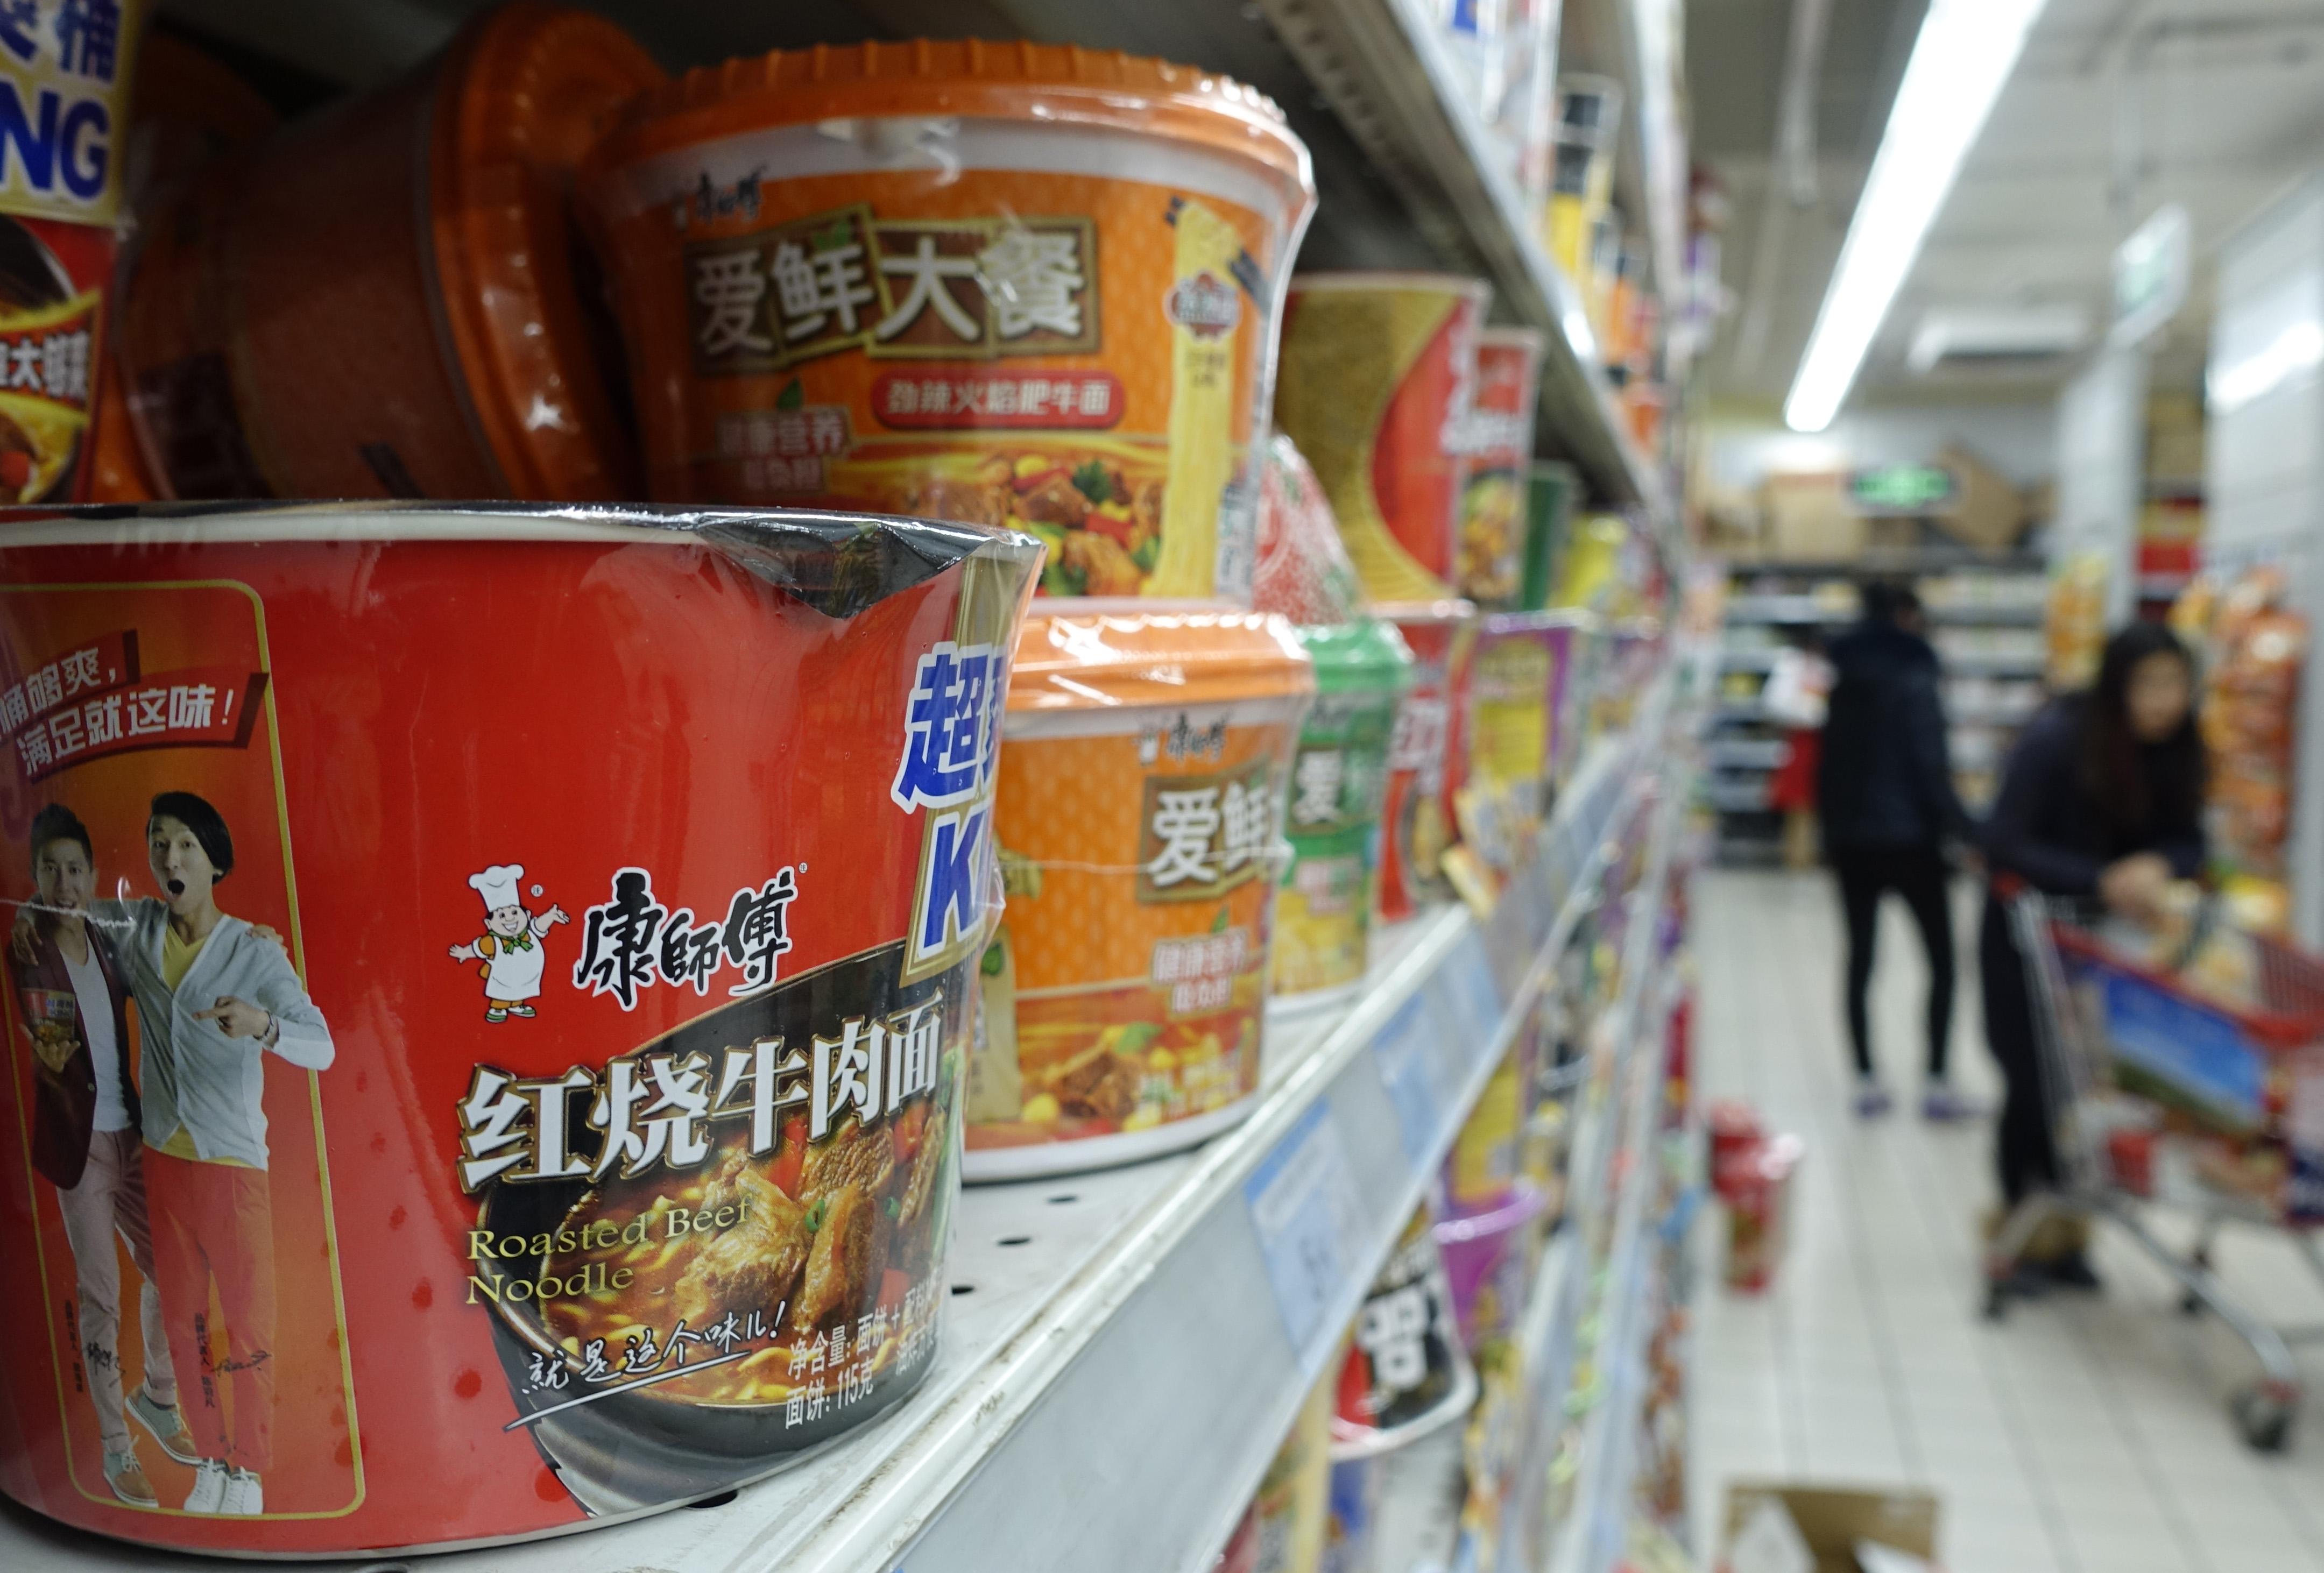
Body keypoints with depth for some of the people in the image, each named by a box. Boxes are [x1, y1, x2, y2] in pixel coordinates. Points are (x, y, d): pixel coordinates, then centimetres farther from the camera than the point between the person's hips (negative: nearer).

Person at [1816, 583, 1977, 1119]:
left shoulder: (1845, 680, 9)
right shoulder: (1912, 677, -11)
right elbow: (1930, 764, -16)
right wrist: (1965, 831, -12)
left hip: (1850, 838, 6)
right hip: (1908, 837, -6)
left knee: (1860, 957, 9)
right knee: (1941, 959, 4)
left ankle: (1866, 1080, 11)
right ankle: (1936, 1083, 2)